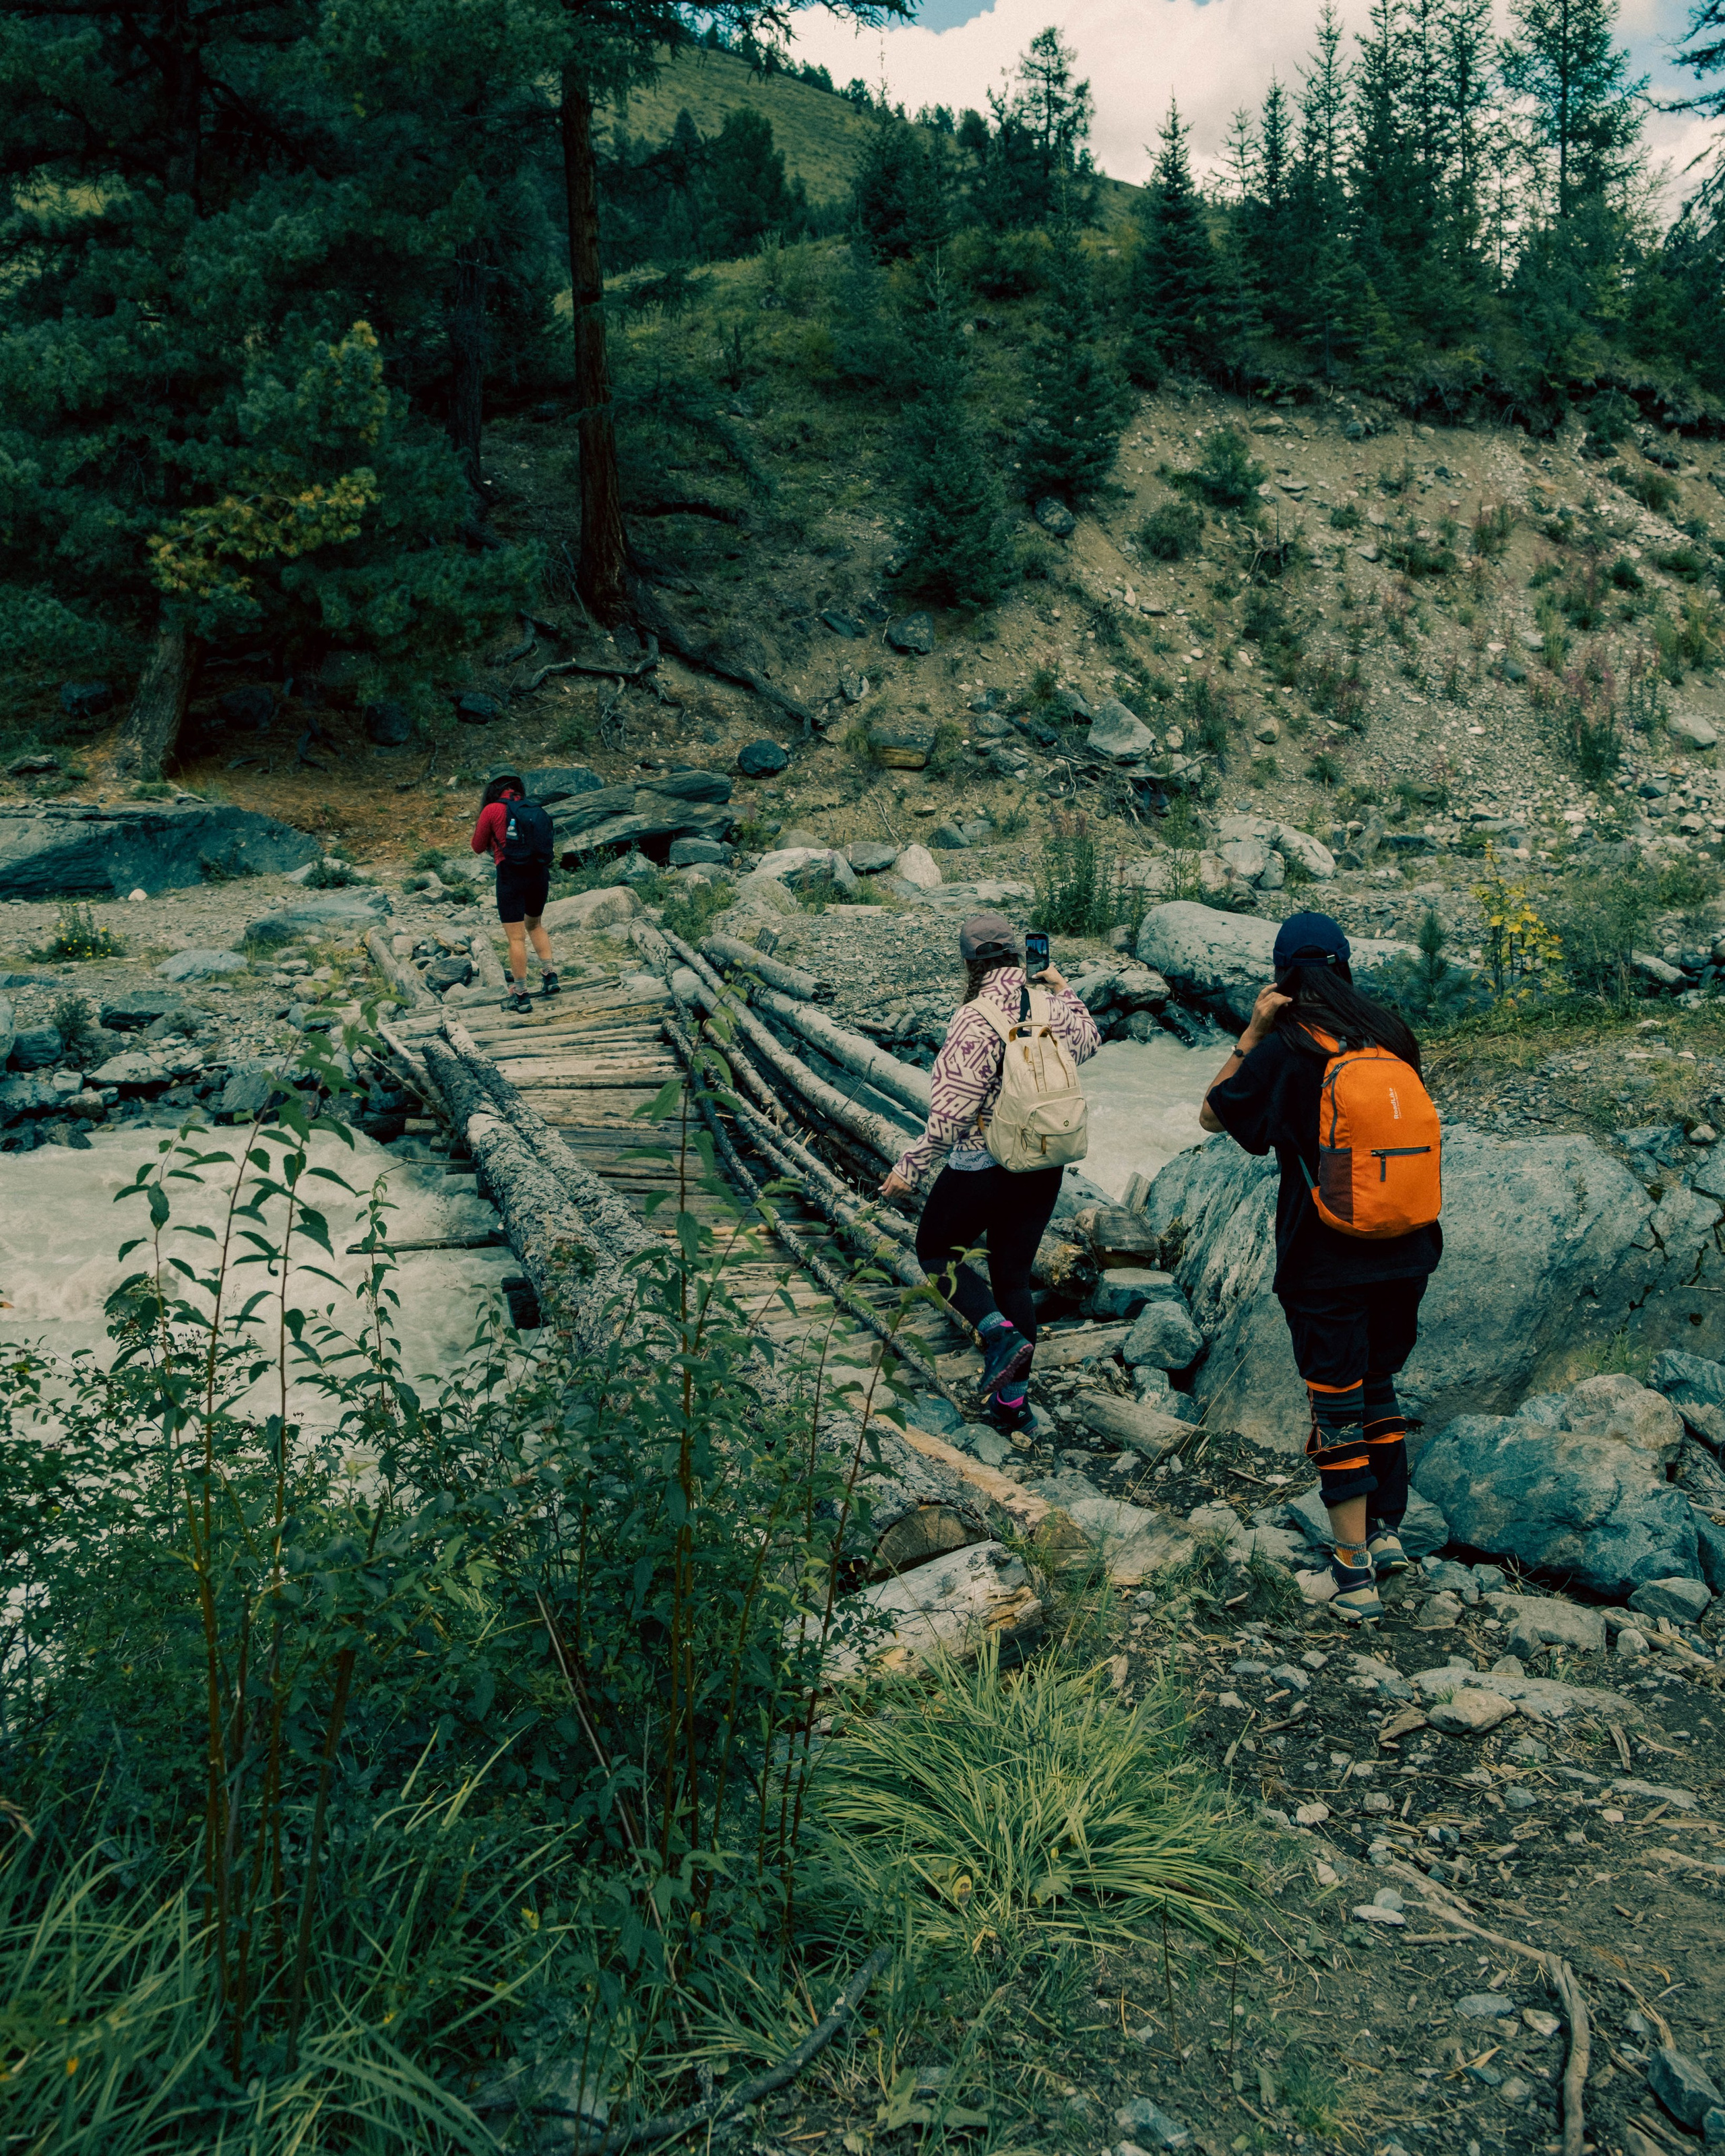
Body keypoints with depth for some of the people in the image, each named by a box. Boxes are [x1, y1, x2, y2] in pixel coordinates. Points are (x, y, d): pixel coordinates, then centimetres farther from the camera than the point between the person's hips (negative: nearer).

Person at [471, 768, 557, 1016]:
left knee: (516, 937, 0)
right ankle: (550, 974, 16)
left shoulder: (492, 810, -6)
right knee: (535, 925, 26)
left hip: (511, 877, -5)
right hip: (540, 875, 5)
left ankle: (520, 995, 2)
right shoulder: (536, 810, 8)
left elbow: (478, 847, 5)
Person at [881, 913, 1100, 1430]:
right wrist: (1062, 990, 30)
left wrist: (910, 1168, -13)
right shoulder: (1053, 1009, -2)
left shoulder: (975, 1022, -22)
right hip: (1045, 1168, 6)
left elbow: (952, 1114, -23)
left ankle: (1001, 1333, -6)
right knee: (1013, 1275, 16)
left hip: (983, 1169, -6)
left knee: (936, 1251, 16)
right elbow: (1088, 1042, 22)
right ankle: (1011, 1400, 21)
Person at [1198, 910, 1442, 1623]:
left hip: (1325, 1263, -5)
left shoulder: (1284, 1052, -14)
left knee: (1337, 1409, 4)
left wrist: (1253, 1033, -3)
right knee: (1379, 1389, 22)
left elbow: (1212, 1114, -1)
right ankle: (1387, 1532, 30)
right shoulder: (1393, 1037, 0)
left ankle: (1355, 1573, 9)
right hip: (1404, 1254, 5)